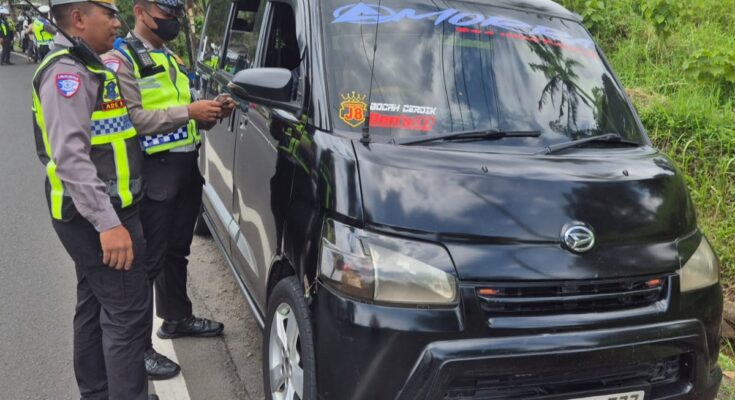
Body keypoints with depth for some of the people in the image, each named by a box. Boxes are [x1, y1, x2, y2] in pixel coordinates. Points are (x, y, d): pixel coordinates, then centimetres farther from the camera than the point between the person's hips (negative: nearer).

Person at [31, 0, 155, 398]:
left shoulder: (84, 67, 17)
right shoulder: (67, 71, -17)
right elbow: (69, 155, -28)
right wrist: (108, 222, -33)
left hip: (95, 214, 11)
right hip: (97, 217, -11)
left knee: (95, 306, 18)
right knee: (127, 312, -9)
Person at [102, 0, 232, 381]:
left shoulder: (172, 59, 18)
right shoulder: (120, 59, -10)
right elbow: (129, 119, -22)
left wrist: (211, 113, 4)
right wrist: (188, 111, -25)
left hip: (187, 167, 9)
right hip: (154, 172, -9)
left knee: (177, 250, 20)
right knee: (147, 260, -3)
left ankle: (177, 318, 37)